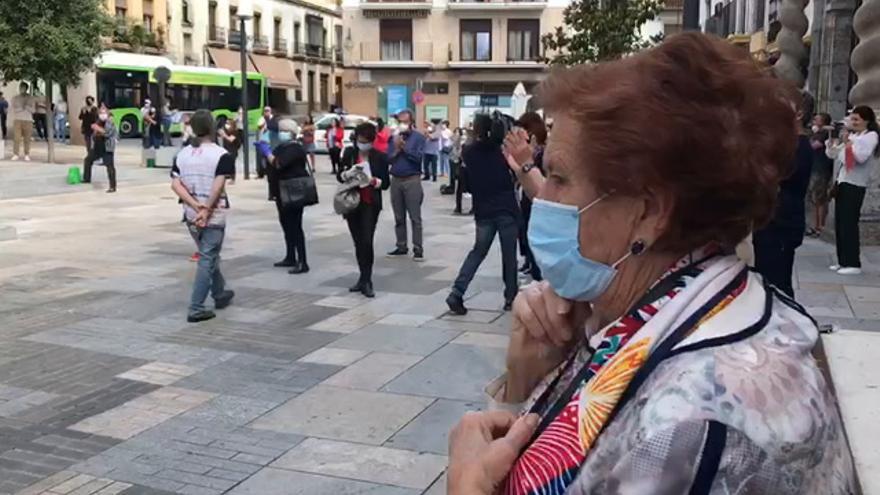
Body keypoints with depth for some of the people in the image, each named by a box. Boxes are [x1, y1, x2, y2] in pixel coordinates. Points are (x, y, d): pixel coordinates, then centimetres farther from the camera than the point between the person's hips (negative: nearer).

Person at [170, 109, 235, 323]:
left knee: (209, 255, 22)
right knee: (207, 260, 0)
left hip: (191, 216, 6)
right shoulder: (221, 154, -11)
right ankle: (196, 309, -3)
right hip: (214, 216, -6)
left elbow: (175, 185, -5)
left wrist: (196, 206, -11)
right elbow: (218, 186, -19)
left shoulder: (182, 154, 5)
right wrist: (206, 210, -15)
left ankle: (220, 294, 37)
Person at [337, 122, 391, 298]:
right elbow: (339, 176, 5)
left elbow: (386, 183, -3)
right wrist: (348, 173, -16)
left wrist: (373, 180, -22)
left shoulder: (380, 157, -4)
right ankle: (364, 278, 20)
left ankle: (366, 281, -6)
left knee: (367, 242, -13)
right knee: (358, 243, 9)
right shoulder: (349, 153, 3)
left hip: (371, 205, -3)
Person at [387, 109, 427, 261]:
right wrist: (396, 148, -12)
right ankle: (401, 247, 19)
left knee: (415, 217, -3)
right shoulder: (394, 137, 8)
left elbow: (418, 157, -16)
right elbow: (388, 159, 4)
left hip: (412, 180, -4)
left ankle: (418, 249, 0)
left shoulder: (418, 137, -3)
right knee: (399, 217, 11)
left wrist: (404, 146, -13)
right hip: (395, 180, 5)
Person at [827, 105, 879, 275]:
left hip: (855, 185, -8)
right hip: (842, 182, 8)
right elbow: (832, 154, 19)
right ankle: (843, 261, 15)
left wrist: (850, 143, -13)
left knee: (849, 224, -9)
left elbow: (862, 157, -19)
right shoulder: (852, 135, 17)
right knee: (839, 224, 8)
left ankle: (853, 264, -5)